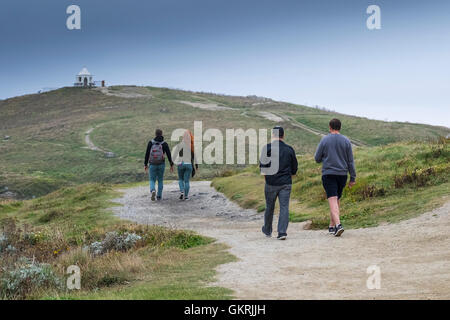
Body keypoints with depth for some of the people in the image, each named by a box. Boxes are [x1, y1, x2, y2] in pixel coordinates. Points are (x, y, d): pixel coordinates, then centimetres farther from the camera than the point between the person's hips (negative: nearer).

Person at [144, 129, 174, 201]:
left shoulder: (151, 142, -4)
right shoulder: (164, 144, -4)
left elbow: (147, 154, -5)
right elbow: (169, 155, -5)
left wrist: (145, 164, 3)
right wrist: (171, 165, 3)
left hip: (152, 165, -1)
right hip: (161, 164, 1)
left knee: (152, 180, 8)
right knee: (160, 180, 18)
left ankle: (153, 190, -22)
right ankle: (159, 196, 16)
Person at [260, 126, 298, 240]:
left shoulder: (267, 148, -6)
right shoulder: (289, 149, 4)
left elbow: (262, 164, -13)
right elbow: (294, 168, 9)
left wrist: (265, 174, 5)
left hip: (271, 183, -1)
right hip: (286, 183, 1)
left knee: (269, 207, 14)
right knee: (284, 207, -2)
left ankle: (267, 231, 32)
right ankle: (282, 232, -15)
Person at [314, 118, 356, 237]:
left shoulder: (324, 140, -3)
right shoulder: (346, 141, 2)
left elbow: (317, 159, 2)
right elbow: (350, 161, 3)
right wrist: (353, 178, 7)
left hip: (328, 174, -3)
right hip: (342, 174, 3)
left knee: (333, 201, -10)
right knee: (337, 200, 16)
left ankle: (338, 225, -27)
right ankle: (332, 226, 23)